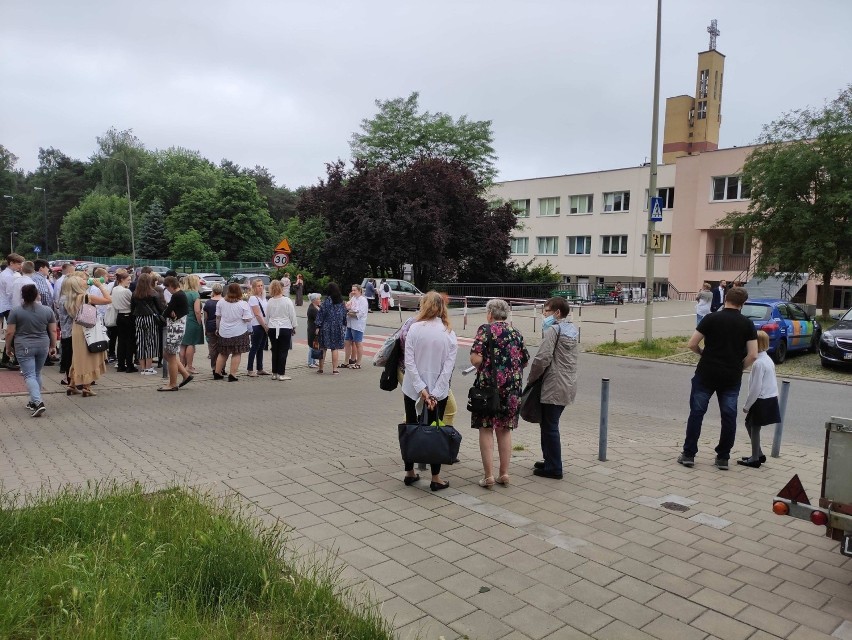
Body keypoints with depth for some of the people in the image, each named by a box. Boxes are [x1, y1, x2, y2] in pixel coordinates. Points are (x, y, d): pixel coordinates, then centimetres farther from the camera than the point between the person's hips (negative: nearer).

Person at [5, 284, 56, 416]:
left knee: (29, 375, -4)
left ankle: (38, 402, -18)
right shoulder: (47, 310, 0)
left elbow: (10, 332, -6)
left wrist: (8, 347, 7)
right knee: (37, 374, 16)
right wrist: (53, 346, 13)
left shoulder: (15, 311, -7)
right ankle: (34, 401, 24)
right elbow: (53, 331, 3)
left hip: (24, 347, -3)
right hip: (43, 346, 3)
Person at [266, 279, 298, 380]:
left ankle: (274, 373, 15)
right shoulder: (287, 301, -9)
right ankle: (281, 374, 0)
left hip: (272, 329, 4)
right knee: (283, 351, 0)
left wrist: (268, 326, 21)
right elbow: (292, 315, -4)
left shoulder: (270, 301, 0)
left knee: (275, 351, 10)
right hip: (285, 328, -4)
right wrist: (294, 326, 8)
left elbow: (267, 316, 9)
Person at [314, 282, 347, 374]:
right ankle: (335, 369, 4)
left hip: (326, 327, -3)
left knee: (323, 348, 7)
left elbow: (321, 313, -11)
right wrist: (343, 325, 23)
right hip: (338, 328, 3)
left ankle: (320, 368, 13)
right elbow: (344, 313, 12)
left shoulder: (327, 300, -11)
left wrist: (318, 326, -8)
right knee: (335, 348, 6)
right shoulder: (341, 301, 3)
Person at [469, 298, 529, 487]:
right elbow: (525, 360, 13)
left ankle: (488, 476, 4)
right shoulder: (516, 332, 11)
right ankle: (504, 474, 18)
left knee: (486, 429, 3)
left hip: (489, 384, -5)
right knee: (505, 430, 13)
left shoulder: (486, 329, -6)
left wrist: (483, 369, 4)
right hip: (513, 386, 5)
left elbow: (475, 358, -16)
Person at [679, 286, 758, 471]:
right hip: (732, 377, 2)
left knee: (696, 412, 6)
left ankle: (689, 455, 8)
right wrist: (738, 368, 10)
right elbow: (753, 355, -5)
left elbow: (692, 344, -8)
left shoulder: (711, 318, -6)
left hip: (706, 374, -2)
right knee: (729, 416, 10)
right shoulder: (747, 324, 0)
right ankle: (723, 458, 15)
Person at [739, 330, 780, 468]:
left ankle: (755, 459, 13)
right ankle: (758, 454, 26)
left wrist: (747, 405, -11)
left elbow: (756, 387, -20)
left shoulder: (758, 363, -20)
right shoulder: (768, 359, 10)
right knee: (749, 423, 19)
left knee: (754, 427, 3)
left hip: (762, 401, -9)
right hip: (770, 399, 9)